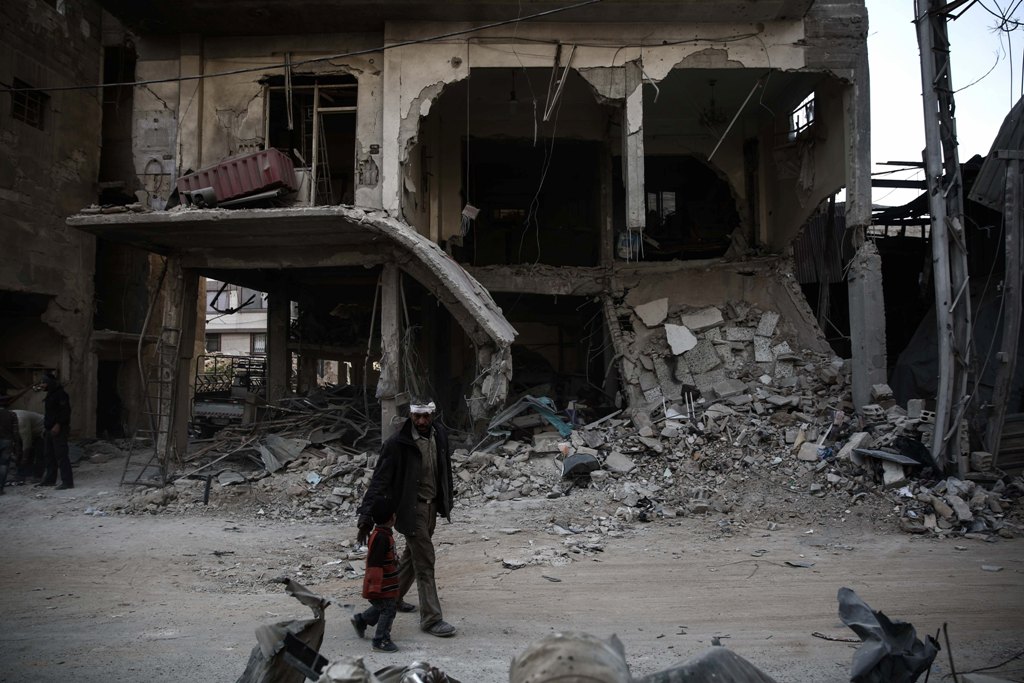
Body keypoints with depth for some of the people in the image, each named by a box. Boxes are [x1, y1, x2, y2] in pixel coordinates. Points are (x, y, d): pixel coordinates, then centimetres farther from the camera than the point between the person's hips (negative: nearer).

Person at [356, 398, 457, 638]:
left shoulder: (439, 435, 0)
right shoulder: (397, 443, -19)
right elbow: (380, 479, -19)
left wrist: (447, 499, 18)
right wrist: (367, 514, -24)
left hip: (432, 504, 7)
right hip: (411, 507, -7)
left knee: (413, 554, 21)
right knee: (424, 561, -5)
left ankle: (392, 597, 41)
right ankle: (431, 618, 3)